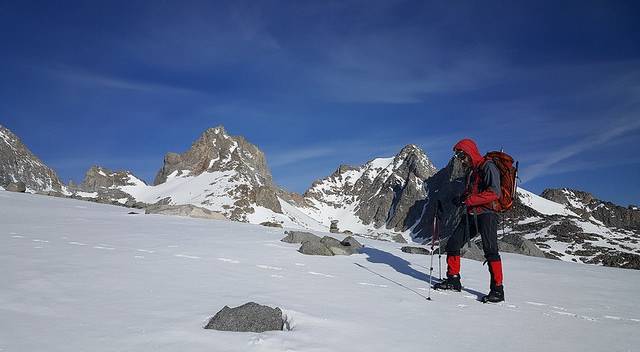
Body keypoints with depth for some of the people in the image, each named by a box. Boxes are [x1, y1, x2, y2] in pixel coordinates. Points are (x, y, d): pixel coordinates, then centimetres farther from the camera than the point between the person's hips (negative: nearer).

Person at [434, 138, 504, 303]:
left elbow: (494, 193, -20)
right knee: (452, 244, 4)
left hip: (487, 214, -9)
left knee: (490, 250, -12)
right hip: (471, 215, 9)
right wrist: (460, 199, 6)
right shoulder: (470, 171, 20)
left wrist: (468, 200, -23)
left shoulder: (488, 167, -9)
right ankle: (453, 280, 13)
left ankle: (497, 290, -6)